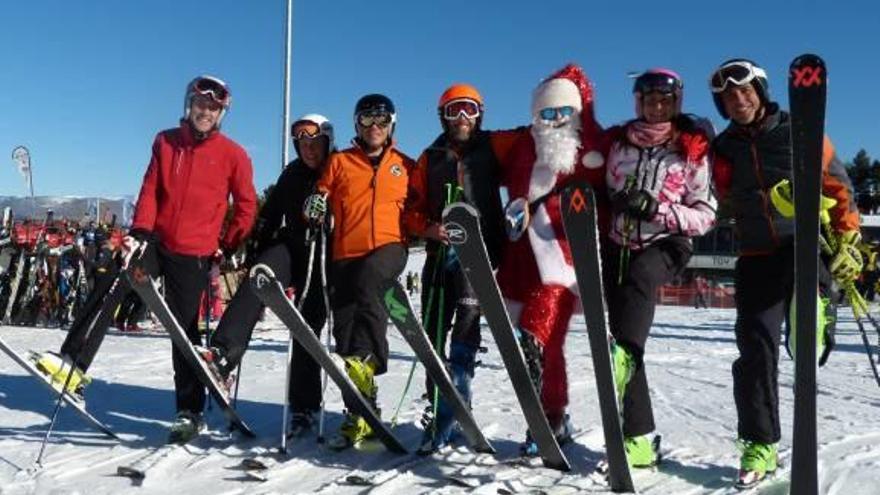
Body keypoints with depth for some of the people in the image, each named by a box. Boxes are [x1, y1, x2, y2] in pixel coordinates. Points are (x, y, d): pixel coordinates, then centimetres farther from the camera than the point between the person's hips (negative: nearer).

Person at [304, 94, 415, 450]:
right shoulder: (339, 162, 15)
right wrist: (315, 208, -7)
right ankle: (360, 414, 6)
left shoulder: (405, 166, 15)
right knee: (344, 328, -2)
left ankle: (367, 359, -35)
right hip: (347, 252, 2)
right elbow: (320, 200, 13)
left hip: (389, 247, -1)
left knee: (367, 283, -36)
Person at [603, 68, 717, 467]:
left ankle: (620, 361, -53)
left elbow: (706, 214, -2)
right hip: (618, 244, 2)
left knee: (638, 279, -37)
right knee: (623, 330, -6)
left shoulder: (692, 149, 2)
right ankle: (639, 438, -3)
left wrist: (657, 209, -17)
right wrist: (615, 202, -3)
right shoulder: (618, 141, 10)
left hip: (665, 245, -2)